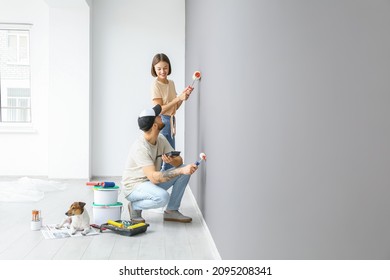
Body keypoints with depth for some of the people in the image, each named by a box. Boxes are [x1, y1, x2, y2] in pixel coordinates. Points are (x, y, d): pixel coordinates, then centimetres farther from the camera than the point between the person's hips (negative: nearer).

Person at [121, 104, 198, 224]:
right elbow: (154, 177, -36)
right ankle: (134, 206, -5)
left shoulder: (161, 139, -4)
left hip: (152, 182, 8)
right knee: (162, 197, -37)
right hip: (134, 186, -8)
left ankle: (171, 211, 1)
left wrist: (172, 160, -29)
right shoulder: (140, 147, -28)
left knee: (185, 170, -8)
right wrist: (181, 170, -40)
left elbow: (179, 160, -4)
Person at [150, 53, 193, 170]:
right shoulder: (156, 84, -11)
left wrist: (184, 95, -5)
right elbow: (160, 109, -16)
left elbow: (175, 107, 12)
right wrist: (179, 98, -21)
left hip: (171, 121, 8)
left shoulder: (171, 83, 9)